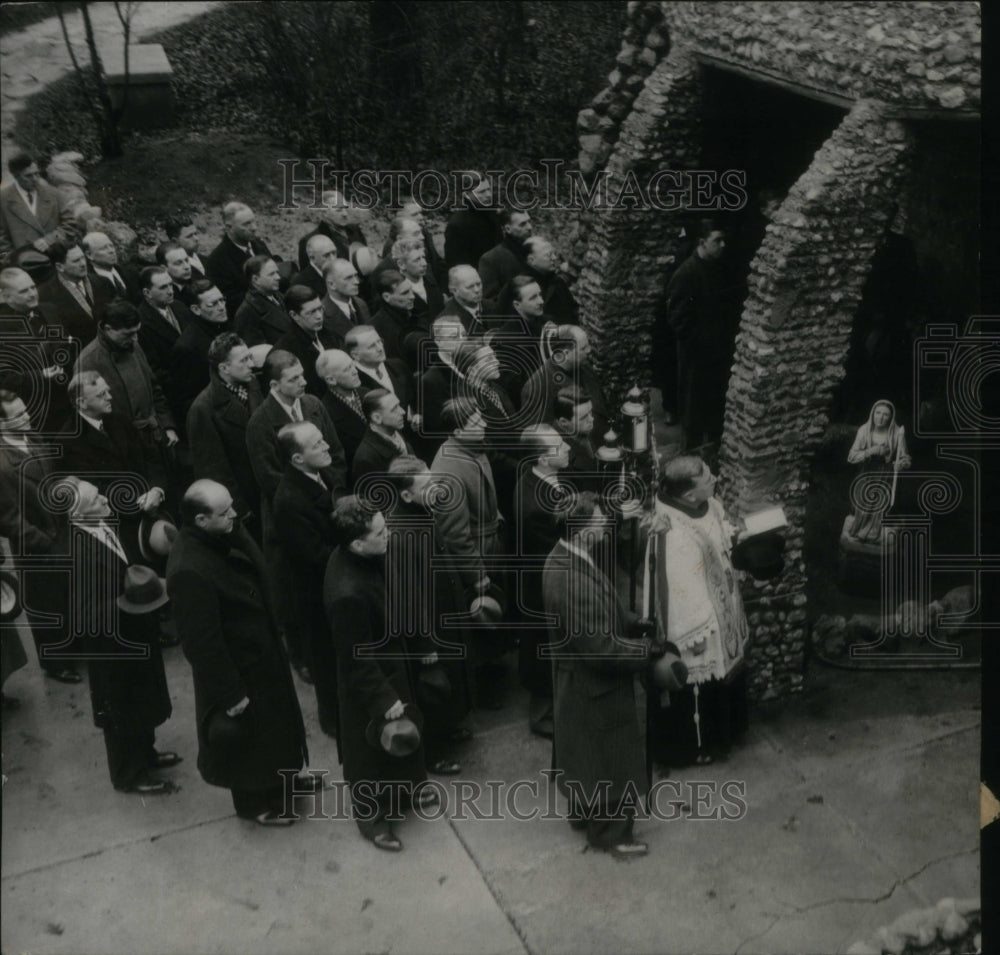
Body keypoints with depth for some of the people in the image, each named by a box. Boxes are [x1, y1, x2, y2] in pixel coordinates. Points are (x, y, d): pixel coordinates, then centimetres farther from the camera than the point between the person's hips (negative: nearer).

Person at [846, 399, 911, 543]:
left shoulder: (897, 433, -15)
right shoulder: (864, 430, -11)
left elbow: (905, 458, -8)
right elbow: (851, 457, -11)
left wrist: (903, 463, -31)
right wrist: (871, 451, -26)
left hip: (887, 477, -1)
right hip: (867, 475, 1)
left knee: (882, 508, 1)